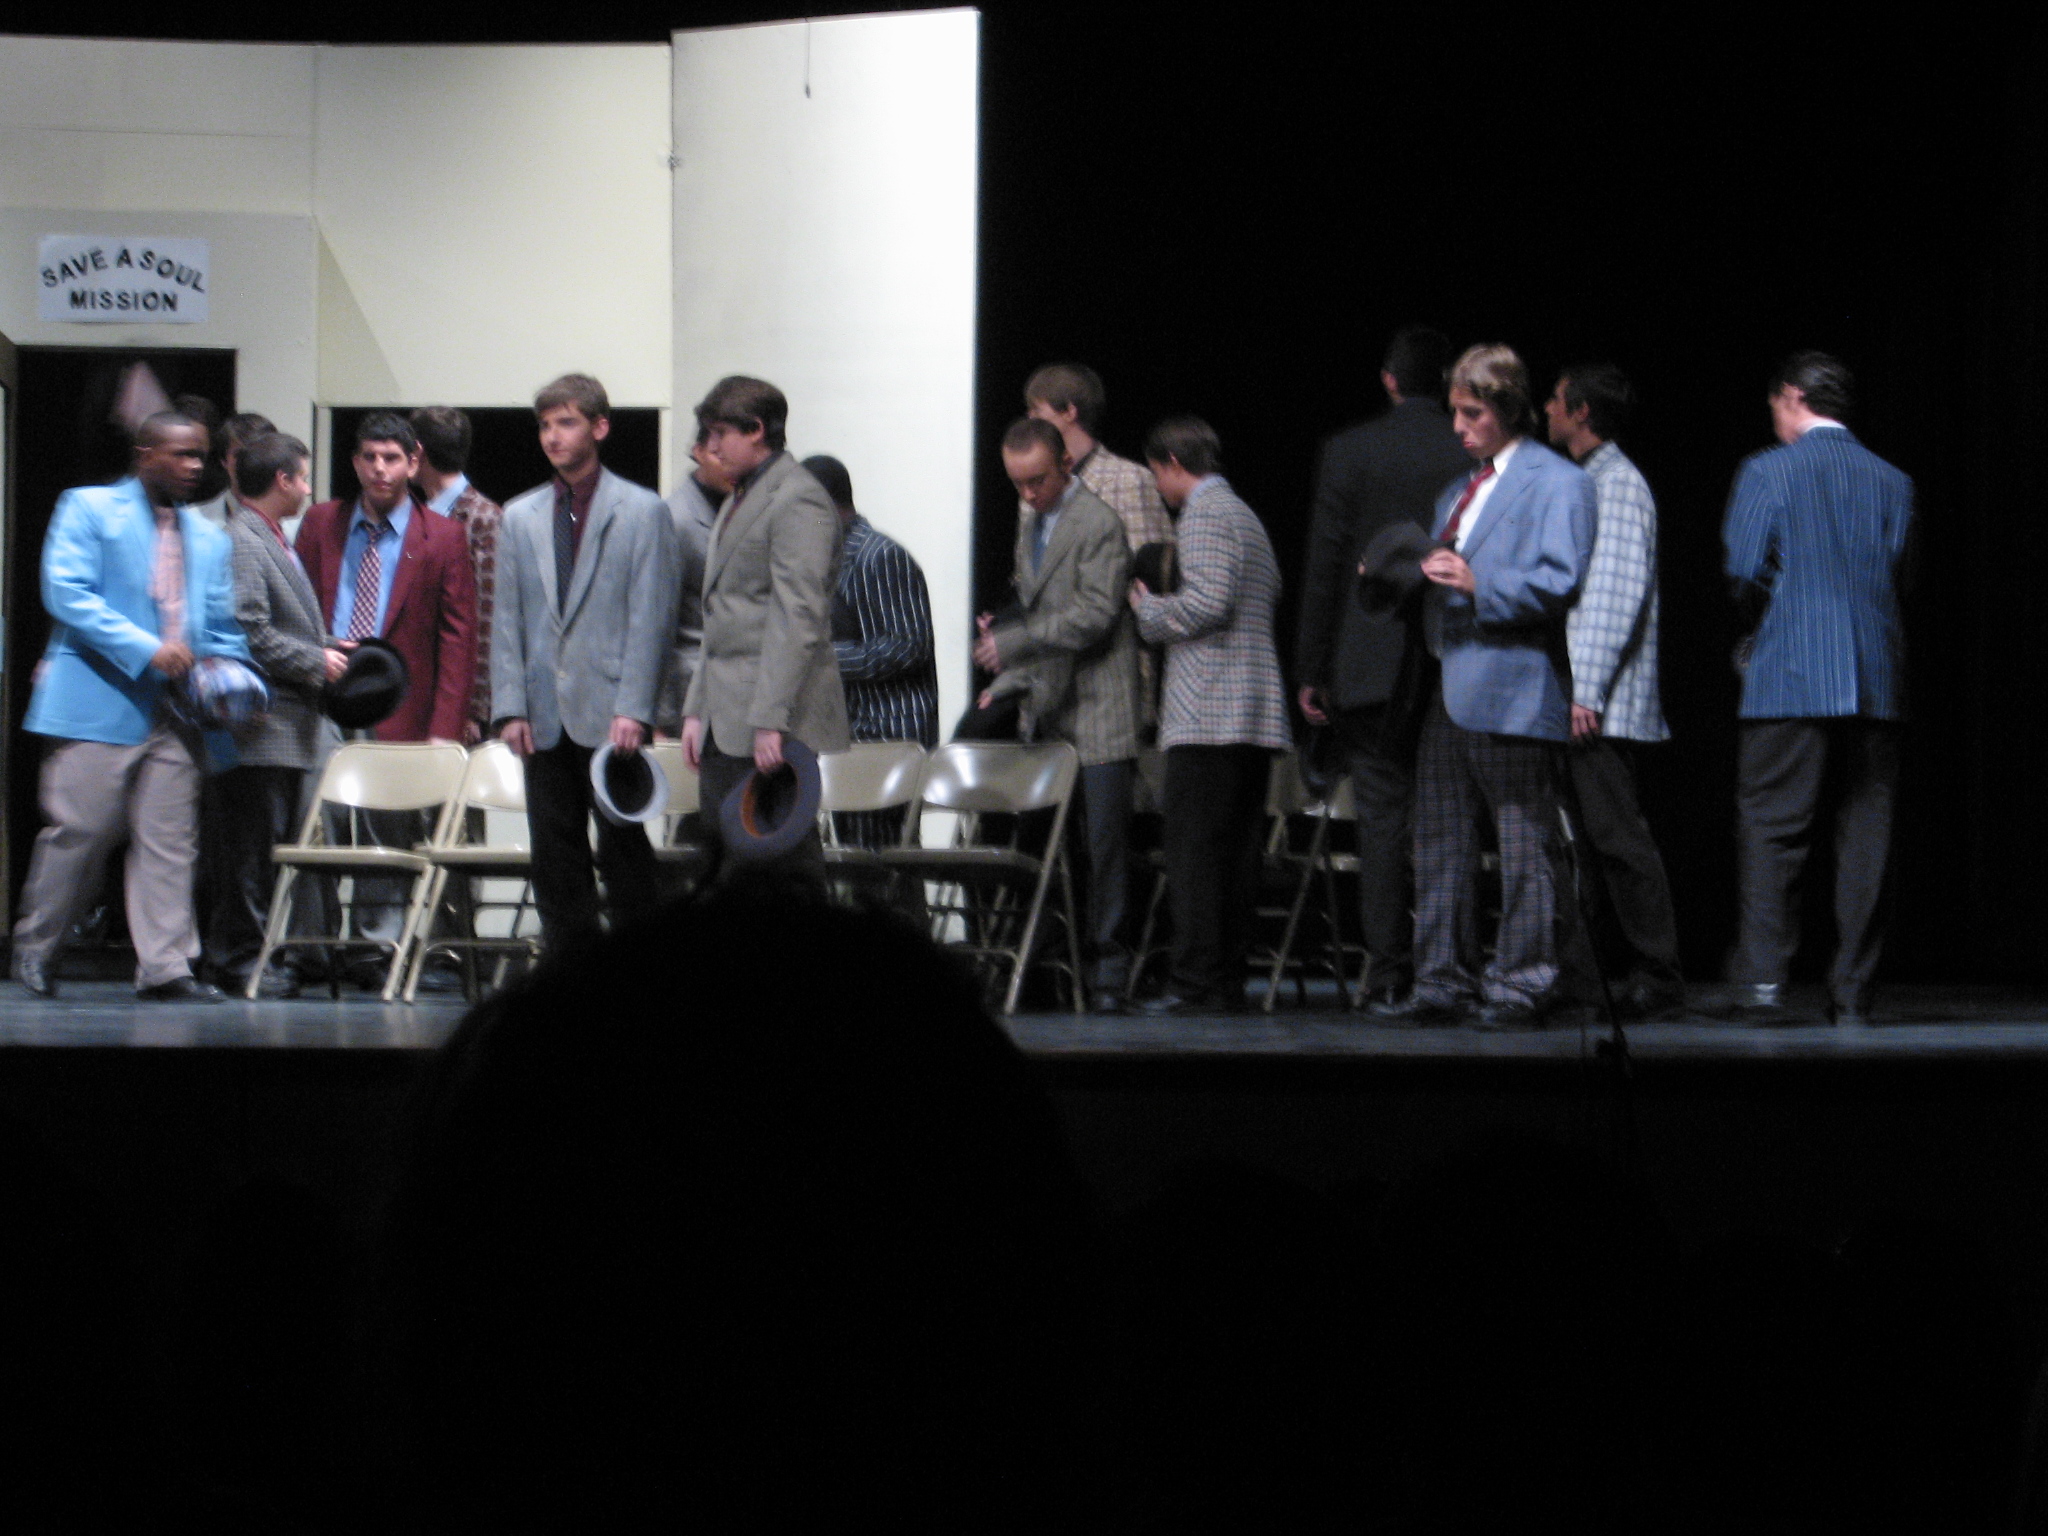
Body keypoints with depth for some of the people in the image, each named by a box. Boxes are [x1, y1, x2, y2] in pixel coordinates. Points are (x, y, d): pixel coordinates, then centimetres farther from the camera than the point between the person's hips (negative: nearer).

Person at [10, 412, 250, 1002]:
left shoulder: (209, 538, 20)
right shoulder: (88, 509, 3)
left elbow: (222, 627, 21)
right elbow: (66, 593, -9)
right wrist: (145, 649, -17)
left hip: (176, 709, 5)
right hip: (97, 703, -5)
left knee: (170, 841, -1)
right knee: (79, 829, -5)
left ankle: (165, 967, 0)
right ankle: (34, 949, 12)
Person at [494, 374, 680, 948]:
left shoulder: (642, 512, 2)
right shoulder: (520, 517, 14)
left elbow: (651, 618, -4)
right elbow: (507, 621, 12)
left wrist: (633, 709, -12)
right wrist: (510, 708, 1)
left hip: (610, 713, -4)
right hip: (545, 717, 4)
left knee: (622, 848, -4)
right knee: (555, 857, 4)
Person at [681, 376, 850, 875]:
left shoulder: (796, 500, -10)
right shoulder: (737, 502, 21)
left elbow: (798, 617, -17)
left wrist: (770, 720, -22)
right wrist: (695, 710, 18)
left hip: (773, 724, -10)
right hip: (726, 722, 10)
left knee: (786, 853, -9)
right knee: (723, 845, 6)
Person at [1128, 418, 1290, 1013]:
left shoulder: (1203, 515, -6)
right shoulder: (1244, 515, 23)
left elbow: (1209, 602, -18)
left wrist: (1148, 607, -1)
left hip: (1208, 713, -10)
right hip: (1256, 717, 10)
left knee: (1194, 852, -10)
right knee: (1235, 852, 8)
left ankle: (1199, 982, -14)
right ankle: (1228, 980, 8)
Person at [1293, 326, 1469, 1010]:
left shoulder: (1349, 451, -3)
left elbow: (1322, 567, -2)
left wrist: (1310, 670, 3)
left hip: (1372, 667, -1)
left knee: (1382, 818, 1)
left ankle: (1389, 975, -3)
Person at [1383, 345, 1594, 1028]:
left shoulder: (1556, 483, -2)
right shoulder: (1457, 491, 24)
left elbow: (1560, 581, -13)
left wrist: (1480, 586, -20)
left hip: (1512, 688, -8)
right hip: (1449, 690, 8)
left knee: (1523, 845, -4)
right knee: (1440, 840, 7)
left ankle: (1519, 985, -1)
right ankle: (1443, 982, 12)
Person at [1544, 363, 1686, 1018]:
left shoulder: (1618, 485, -9)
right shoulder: (1583, 482, 20)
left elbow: (1618, 593, -16)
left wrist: (1587, 691, -20)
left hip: (1600, 702, -10)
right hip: (1569, 699, 10)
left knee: (1614, 834, -9)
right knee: (1567, 834, 7)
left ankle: (1656, 974, -6)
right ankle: (1573, 972, 9)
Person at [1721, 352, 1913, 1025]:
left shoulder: (1767, 472, -1)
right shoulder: (1891, 482, 11)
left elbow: (1743, 572, -5)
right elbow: (1892, 573, 12)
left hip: (1790, 677, -4)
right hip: (1876, 681, 4)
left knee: (1769, 827, -1)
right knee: (1864, 835, 5)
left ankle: (1762, 975, -12)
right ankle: (1852, 992, 4)